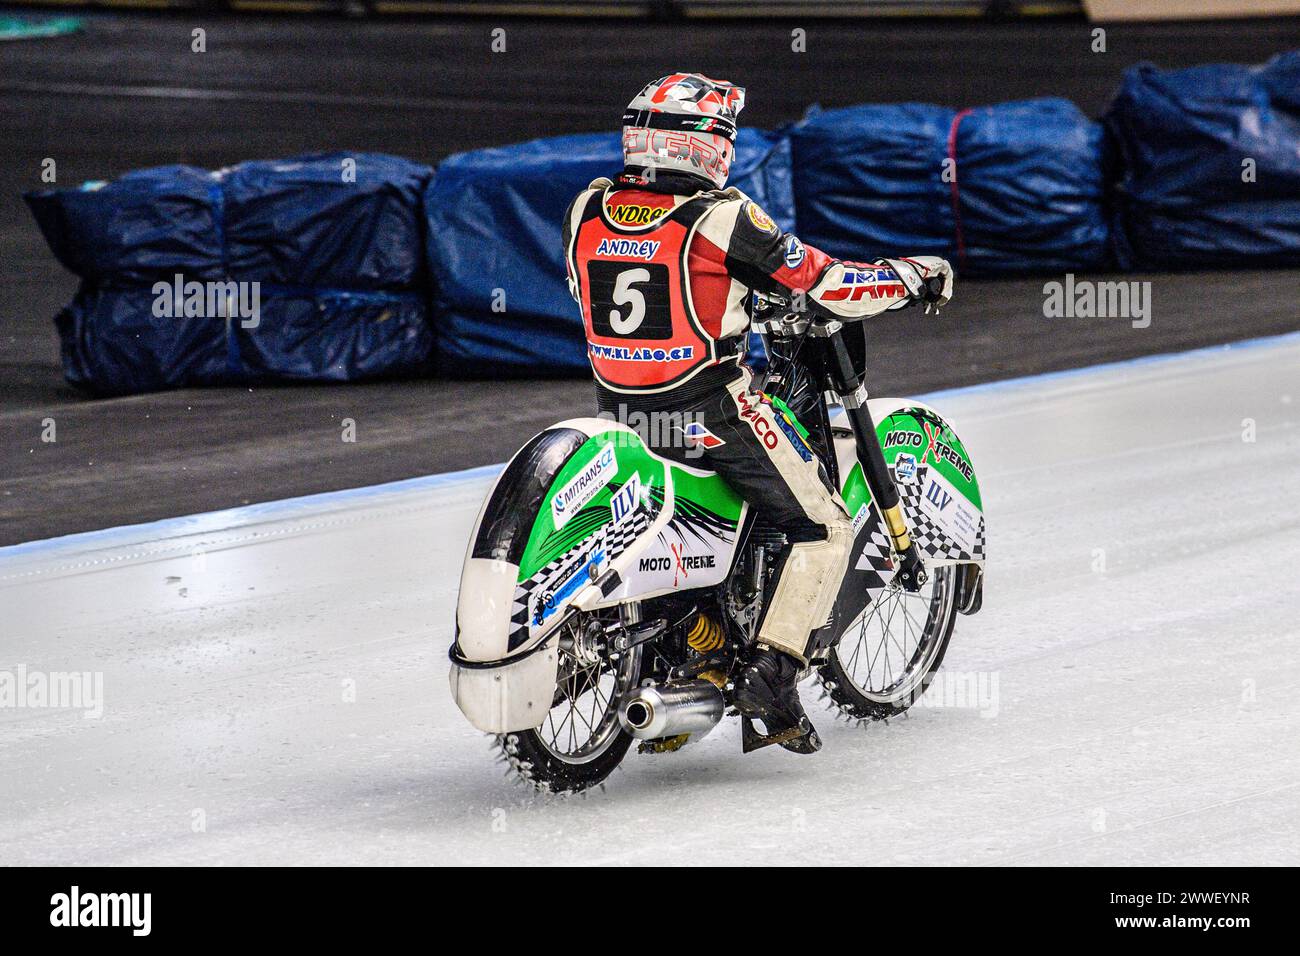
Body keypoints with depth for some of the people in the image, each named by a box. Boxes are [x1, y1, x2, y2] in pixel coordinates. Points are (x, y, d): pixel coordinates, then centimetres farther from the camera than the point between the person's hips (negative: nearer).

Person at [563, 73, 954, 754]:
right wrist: (915, 276, 5)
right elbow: (824, 285, -11)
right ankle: (772, 673, -8)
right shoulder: (720, 218, -15)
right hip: (711, 410, -6)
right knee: (823, 528, 4)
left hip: (619, 410, 6)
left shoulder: (587, 211, 1)